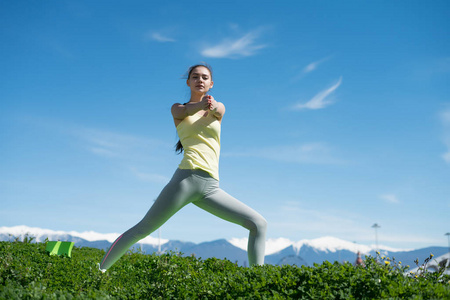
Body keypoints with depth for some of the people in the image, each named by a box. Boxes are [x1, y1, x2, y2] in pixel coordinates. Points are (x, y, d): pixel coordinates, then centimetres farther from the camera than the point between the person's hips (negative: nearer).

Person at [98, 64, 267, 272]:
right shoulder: (177, 108, 14)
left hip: (211, 187, 3)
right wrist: (201, 104, -36)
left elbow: (216, 109, -7)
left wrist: (211, 105, -34)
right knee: (142, 229, -4)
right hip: (187, 178, -3)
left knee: (259, 224, -5)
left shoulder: (219, 108, 19)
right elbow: (186, 111, -12)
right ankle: (100, 270, 9)